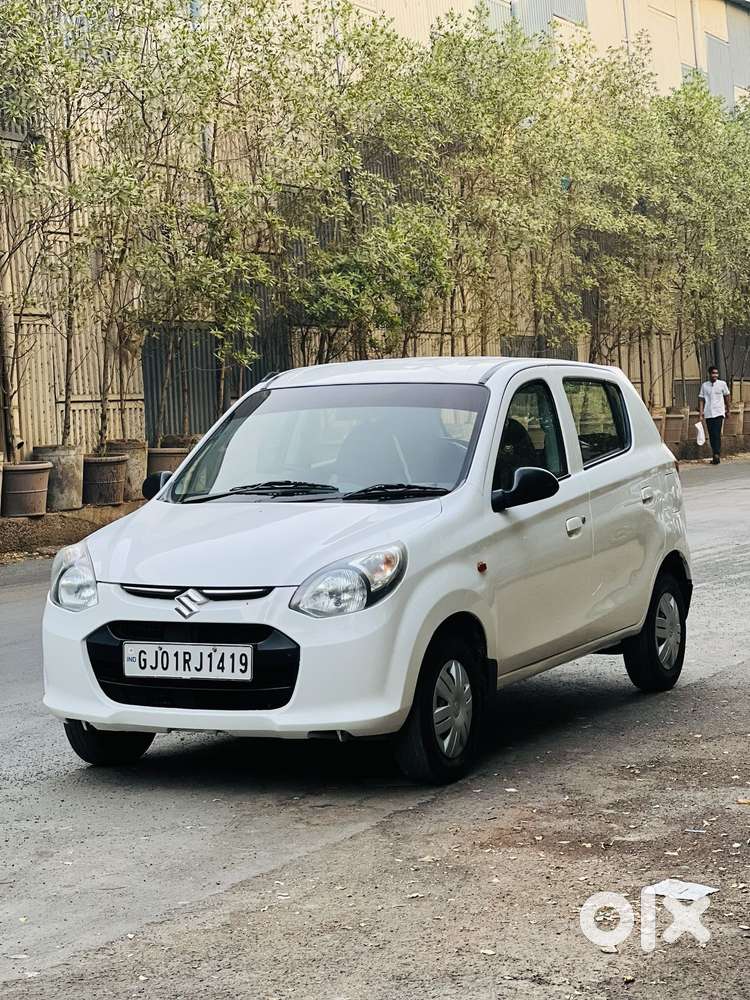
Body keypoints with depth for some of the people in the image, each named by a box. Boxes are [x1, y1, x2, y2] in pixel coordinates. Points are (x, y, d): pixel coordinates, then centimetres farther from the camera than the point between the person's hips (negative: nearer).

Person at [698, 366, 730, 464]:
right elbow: (701, 399, 7)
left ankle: (717, 455, -18)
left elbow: (727, 397, 11)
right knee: (711, 435, 6)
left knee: (717, 434, -15)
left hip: (719, 413, -3)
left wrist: (728, 410, 15)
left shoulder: (722, 384, 1)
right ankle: (716, 455, 14)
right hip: (708, 414, 3)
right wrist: (701, 411, -3)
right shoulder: (704, 385, 6)